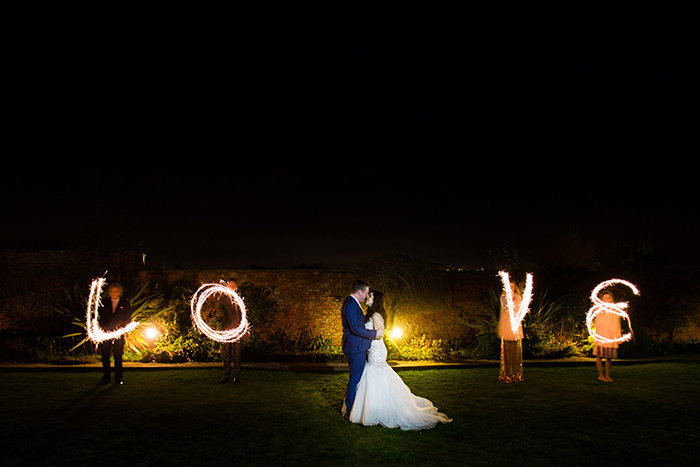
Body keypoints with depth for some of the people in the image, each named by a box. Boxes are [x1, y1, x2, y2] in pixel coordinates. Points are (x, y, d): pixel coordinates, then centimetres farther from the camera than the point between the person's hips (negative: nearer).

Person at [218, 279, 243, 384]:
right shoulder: (223, 298, 8)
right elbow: (220, 309, -6)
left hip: (237, 328, 0)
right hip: (227, 328, 0)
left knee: (237, 353, 0)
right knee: (226, 353, 4)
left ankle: (236, 376, 8)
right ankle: (226, 376, 12)